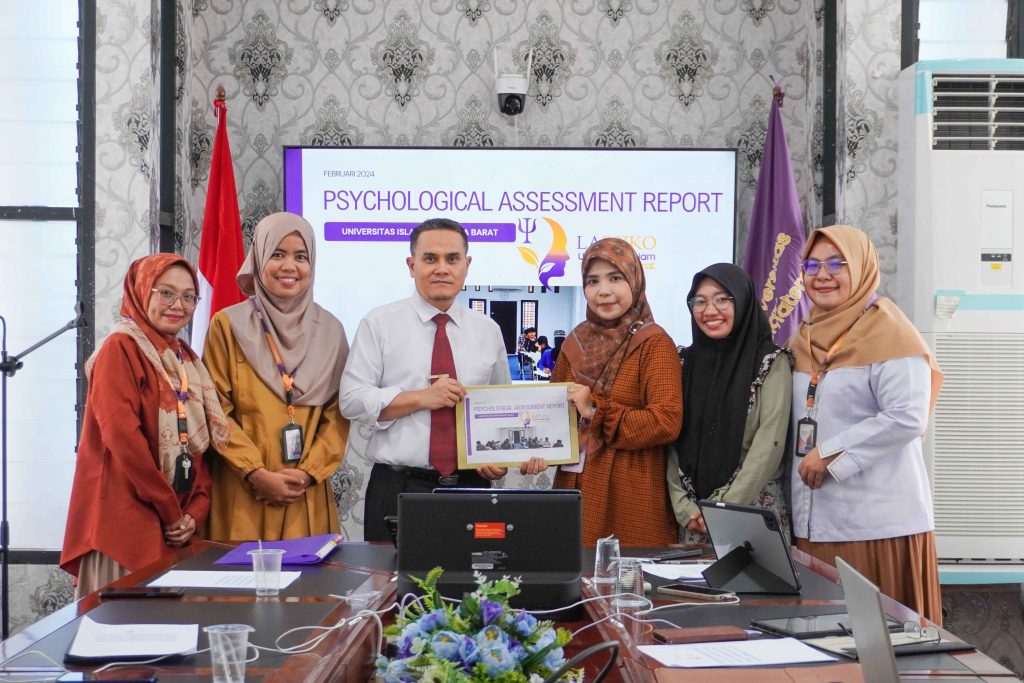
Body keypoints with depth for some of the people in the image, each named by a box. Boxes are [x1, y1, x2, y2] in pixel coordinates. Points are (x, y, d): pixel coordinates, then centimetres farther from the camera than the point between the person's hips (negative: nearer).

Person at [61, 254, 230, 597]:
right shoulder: (121, 348, -7)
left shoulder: (186, 360, 16)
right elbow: (121, 433, -18)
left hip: (180, 526, 7)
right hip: (128, 520, -7)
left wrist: (196, 511, -1)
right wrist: (170, 511, -16)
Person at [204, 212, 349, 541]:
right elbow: (217, 411, -2)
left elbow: (338, 413, 6)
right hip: (244, 492, -2)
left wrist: (310, 471, -8)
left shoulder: (330, 330, 8)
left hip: (308, 495, 2)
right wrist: (257, 473, -12)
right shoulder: (229, 324, 1)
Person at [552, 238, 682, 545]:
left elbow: (666, 422, -17)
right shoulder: (577, 341, 10)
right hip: (574, 484, 5)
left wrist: (596, 411, -14)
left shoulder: (654, 344, -8)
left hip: (630, 495, -5)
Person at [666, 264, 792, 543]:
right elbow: (672, 439, 4)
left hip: (754, 508, -3)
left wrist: (725, 507, -15)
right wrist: (684, 507, -7)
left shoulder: (771, 363, -4)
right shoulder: (685, 362, 7)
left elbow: (769, 444, -11)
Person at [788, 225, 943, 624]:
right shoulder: (806, 338, 15)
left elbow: (908, 418, -20)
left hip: (877, 522, -7)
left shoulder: (889, 334, -9)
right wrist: (804, 463, 6)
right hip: (816, 519, 7)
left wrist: (829, 453, -18)